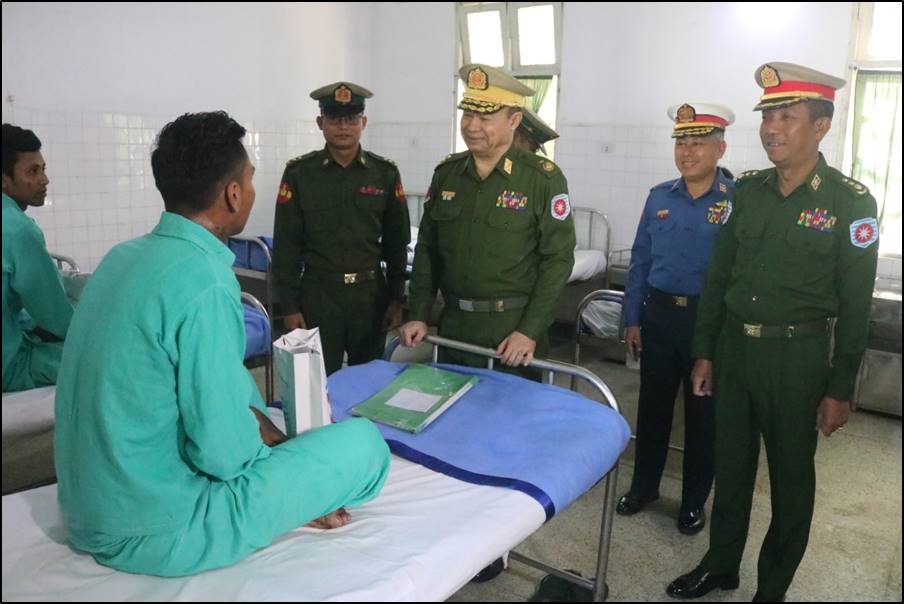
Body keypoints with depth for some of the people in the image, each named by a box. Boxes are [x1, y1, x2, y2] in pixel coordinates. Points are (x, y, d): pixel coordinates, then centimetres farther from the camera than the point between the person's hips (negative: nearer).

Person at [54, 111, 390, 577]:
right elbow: (222, 452, -22)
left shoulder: (125, 255, 4)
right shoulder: (205, 282, -24)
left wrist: (276, 439, 7)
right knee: (363, 443, -5)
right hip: (156, 533, -8)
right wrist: (279, 446, -2)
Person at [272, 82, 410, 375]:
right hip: (318, 294, -1)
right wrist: (289, 306, -5)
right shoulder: (298, 173, -3)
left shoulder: (386, 173, 2)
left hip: (371, 294, 2)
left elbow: (396, 242, 6)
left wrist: (397, 298, 4)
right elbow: (286, 245, -2)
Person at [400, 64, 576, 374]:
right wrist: (418, 315, 2)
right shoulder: (446, 172, 4)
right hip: (453, 326, 4)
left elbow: (558, 258, -10)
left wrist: (530, 331, -16)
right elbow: (427, 249, 8)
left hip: (513, 330, -4)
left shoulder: (544, 178, -9)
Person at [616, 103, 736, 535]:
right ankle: (644, 486, 33)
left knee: (703, 414, 11)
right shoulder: (659, 197, 5)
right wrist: (632, 319, 7)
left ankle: (694, 501, 28)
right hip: (659, 315, 4)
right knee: (652, 406, 15)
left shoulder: (738, 201, -8)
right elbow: (640, 261, 9)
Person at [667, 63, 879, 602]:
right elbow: (719, 276, 8)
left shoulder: (850, 202, -9)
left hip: (796, 356, -4)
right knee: (731, 465, 16)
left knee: (791, 476, 11)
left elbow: (855, 305, -8)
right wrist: (705, 352, 7)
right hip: (734, 347, 4)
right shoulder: (747, 189, 3)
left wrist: (840, 390, -8)